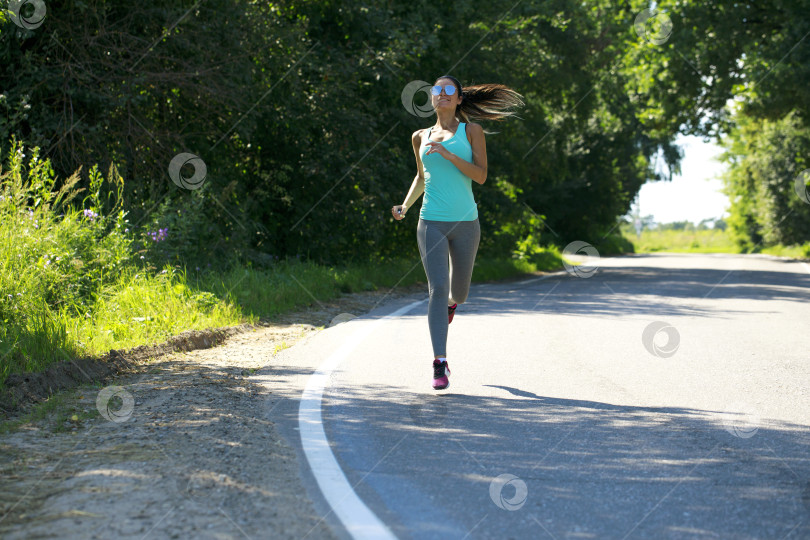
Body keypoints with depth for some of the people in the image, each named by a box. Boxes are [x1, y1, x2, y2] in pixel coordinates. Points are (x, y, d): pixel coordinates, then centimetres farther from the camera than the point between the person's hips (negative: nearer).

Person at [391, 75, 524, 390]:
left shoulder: (471, 131, 5)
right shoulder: (421, 137, 12)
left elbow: (481, 176, -5)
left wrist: (448, 153, -16)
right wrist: (405, 206, 11)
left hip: (465, 222, 0)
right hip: (431, 223, 0)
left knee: (459, 291, 12)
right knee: (437, 288, -14)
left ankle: (451, 302, 52)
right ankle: (440, 365, -13)